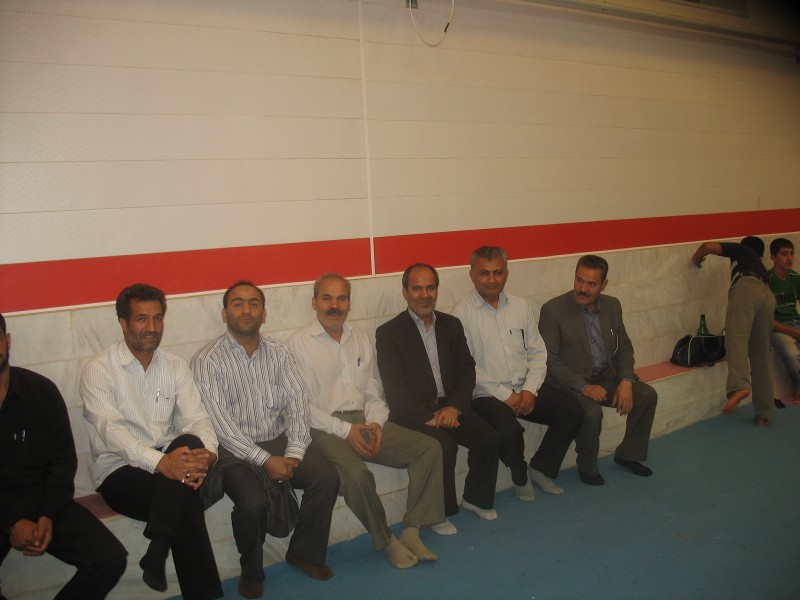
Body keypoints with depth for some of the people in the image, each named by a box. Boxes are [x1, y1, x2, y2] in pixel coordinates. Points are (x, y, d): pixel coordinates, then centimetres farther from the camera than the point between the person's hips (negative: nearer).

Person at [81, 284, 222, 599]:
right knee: (186, 498, -31)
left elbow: (195, 418, -2)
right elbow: (111, 431, -20)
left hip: (169, 460, 4)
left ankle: (157, 552, -23)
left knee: (189, 442, -32)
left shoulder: (175, 366, 8)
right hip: (119, 471, -4)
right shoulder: (98, 371, -6)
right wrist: (160, 461, -36)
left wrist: (207, 453, -26)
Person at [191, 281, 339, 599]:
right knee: (253, 502, -29)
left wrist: (293, 452, -15)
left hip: (279, 440, 4)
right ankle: (251, 572, 3)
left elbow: (296, 403, 0)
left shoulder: (279, 352, 5)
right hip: (235, 450, -4)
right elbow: (219, 424, -15)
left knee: (327, 477, -17)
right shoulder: (207, 360, -9)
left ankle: (304, 552, 8)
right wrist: (264, 460, -21)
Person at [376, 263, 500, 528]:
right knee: (444, 445, -28)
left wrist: (454, 406, -11)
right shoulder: (389, 333, -4)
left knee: (489, 437, -15)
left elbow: (467, 370, 6)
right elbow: (395, 389, -11)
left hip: (450, 406, 5)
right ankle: (440, 511, -4)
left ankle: (476, 498, 11)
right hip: (415, 413, -5)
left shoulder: (451, 325, 11)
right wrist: (429, 416, -20)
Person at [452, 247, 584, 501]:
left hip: (525, 388, 6)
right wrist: (505, 395, -14)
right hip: (487, 394, -5)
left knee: (573, 411, -10)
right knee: (509, 431, -31)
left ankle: (541, 468, 12)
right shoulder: (462, 312, -8)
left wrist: (530, 390, -7)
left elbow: (537, 353, 9)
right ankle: (520, 476, 4)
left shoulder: (520, 306, 9)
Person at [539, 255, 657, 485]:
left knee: (647, 395, -10)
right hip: (570, 382, -6)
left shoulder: (612, 306, 4)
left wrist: (625, 381, -8)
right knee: (591, 412, -31)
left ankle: (628, 455, 13)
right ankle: (587, 467, -2)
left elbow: (624, 348, 11)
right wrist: (584, 387, -25)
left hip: (606, 377, 6)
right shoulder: (553, 310, -15)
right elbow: (550, 360, -17)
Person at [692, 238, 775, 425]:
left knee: (737, 338, -25)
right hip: (768, 297, 5)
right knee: (761, 359, 6)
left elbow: (708, 246, 18)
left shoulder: (741, 250, 32)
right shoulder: (762, 269, 44)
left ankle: (739, 386, -51)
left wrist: (696, 258, 39)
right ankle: (764, 414, 4)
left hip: (746, 289, -5)